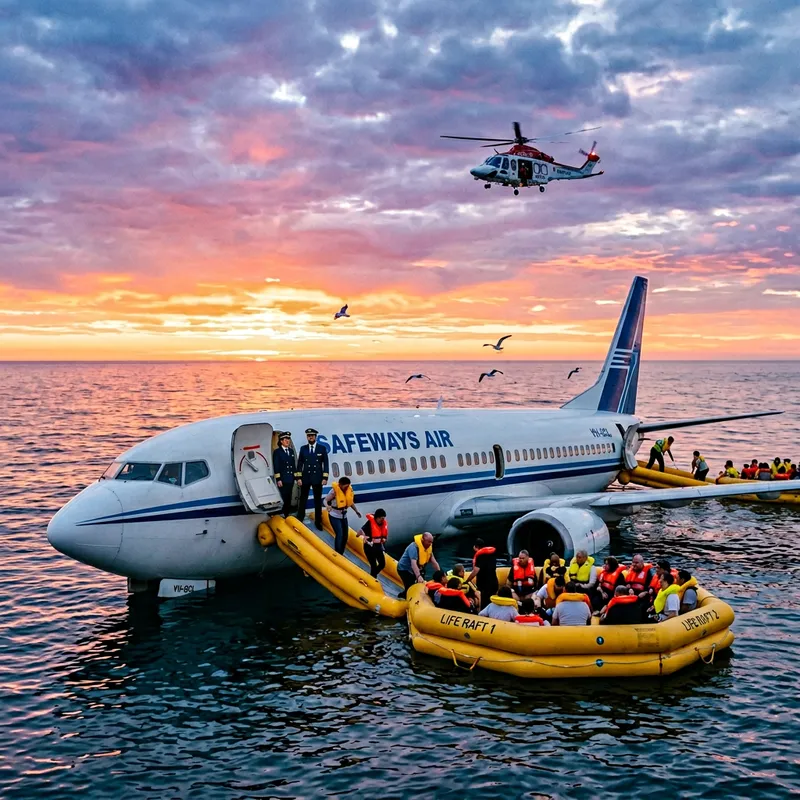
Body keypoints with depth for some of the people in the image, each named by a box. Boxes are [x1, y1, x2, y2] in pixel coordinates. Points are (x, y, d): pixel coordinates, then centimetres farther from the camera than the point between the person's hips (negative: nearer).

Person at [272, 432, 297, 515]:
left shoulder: (291, 451, 15)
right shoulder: (277, 452, -2)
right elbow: (276, 467, -7)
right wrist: (278, 479, -13)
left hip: (290, 479, 6)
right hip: (282, 480, -6)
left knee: (288, 499, 7)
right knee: (283, 499, -9)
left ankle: (286, 516, 13)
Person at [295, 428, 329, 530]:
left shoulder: (322, 449, 1)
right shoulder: (303, 448, 5)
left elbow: (325, 464, 1)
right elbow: (300, 463, 4)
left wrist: (325, 478, -7)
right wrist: (298, 478, -3)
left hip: (317, 479, -1)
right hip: (305, 478, 1)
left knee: (318, 501, 6)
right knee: (303, 500, 4)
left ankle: (318, 522, 14)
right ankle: (299, 521, 8)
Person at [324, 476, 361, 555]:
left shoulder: (349, 489, -7)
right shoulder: (334, 491, -23)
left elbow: (350, 502, 9)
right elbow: (325, 500, -19)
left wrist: (356, 511, 9)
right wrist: (328, 506, -39)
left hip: (344, 516, 6)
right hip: (334, 516, -6)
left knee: (345, 535, 10)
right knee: (339, 534, -16)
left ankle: (341, 554, 26)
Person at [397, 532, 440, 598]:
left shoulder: (428, 547, -4)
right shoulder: (414, 547, -30)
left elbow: (434, 562, -3)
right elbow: (413, 563, -42)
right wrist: (418, 576, -53)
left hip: (416, 570, 8)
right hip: (404, 569, -8)